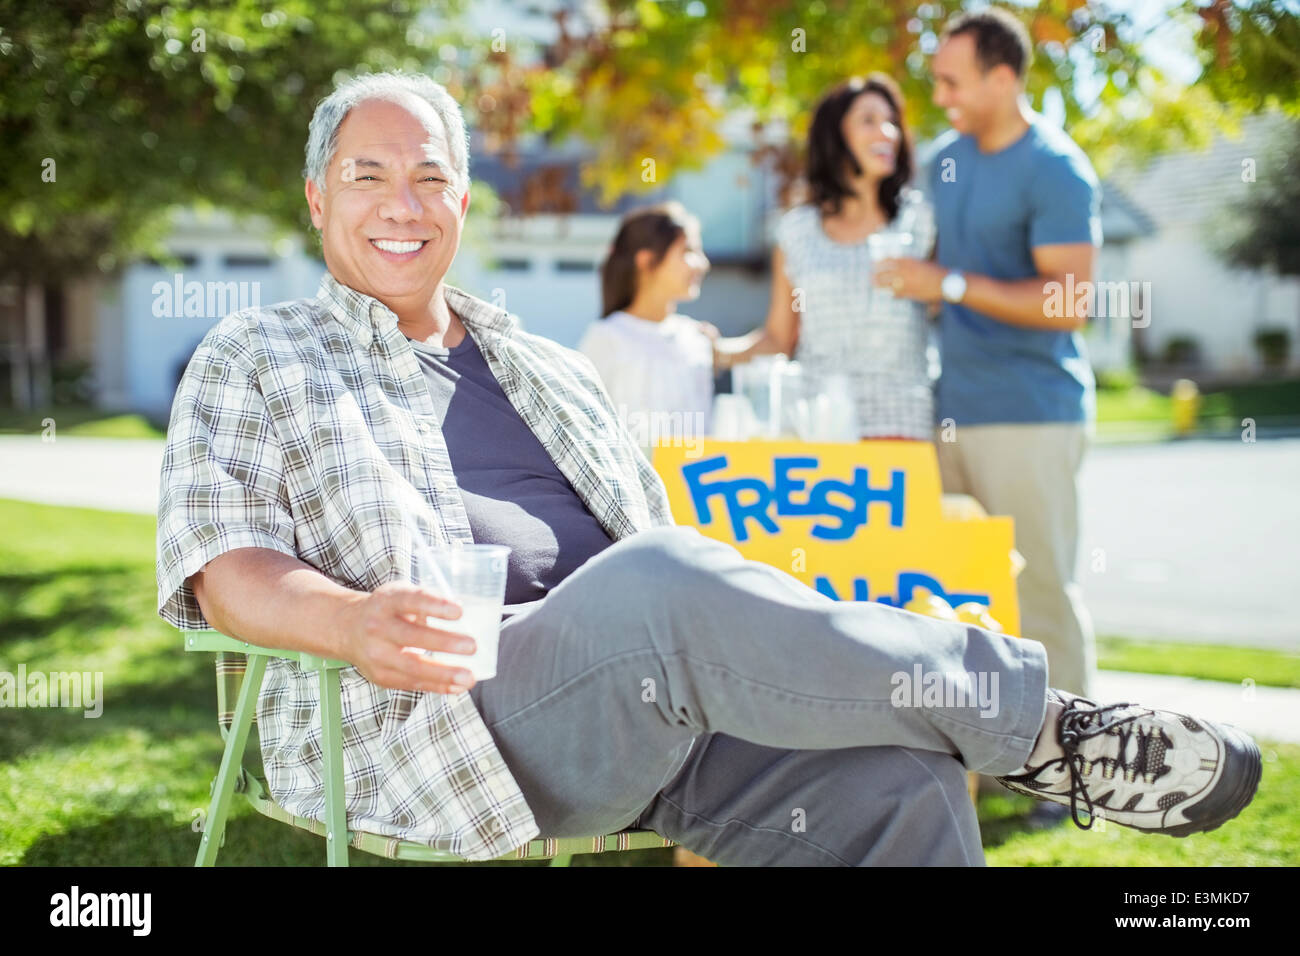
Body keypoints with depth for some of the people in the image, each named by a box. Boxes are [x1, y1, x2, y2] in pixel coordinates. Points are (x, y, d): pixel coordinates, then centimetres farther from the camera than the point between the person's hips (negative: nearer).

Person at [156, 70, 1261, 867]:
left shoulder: (555, 373, 28)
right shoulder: (255, 360, 14)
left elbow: (666, 536, 27)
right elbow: (220, 564, 0)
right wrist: (350, 620, -23)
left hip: (662, 697, 5)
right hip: (435, 722, -5)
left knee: (897, 777, -23)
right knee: (658, 586, -35)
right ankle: (1031, 721, -20)